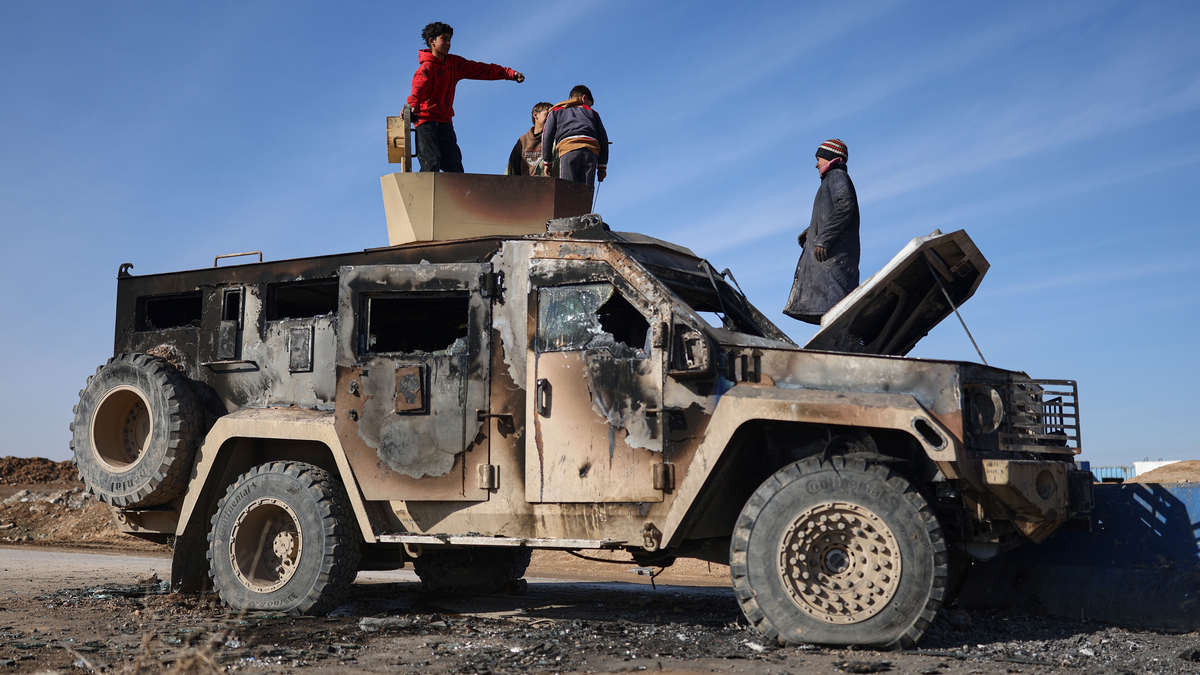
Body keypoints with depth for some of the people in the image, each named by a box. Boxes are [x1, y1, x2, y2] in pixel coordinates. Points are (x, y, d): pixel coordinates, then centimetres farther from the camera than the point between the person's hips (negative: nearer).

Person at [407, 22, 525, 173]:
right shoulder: (427, 67, -10)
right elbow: (419, 85, -30)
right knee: (431, 161, -20)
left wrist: (510, 73, 7)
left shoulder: (454, 63, 13)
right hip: (426, 120, -7)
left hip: (445, 121, 7)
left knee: (454, 164, 0)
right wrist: (413, 105, -51)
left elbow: (481, 69, 14)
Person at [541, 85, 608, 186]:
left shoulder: (556, 110, 29)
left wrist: (547, 162, 17)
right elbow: (603, 139, 23)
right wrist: (602, 166, 23)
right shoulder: (592, 112, 31)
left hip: (567, 148, -1)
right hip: (591, 148, 2)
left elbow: (547, 135, 17)